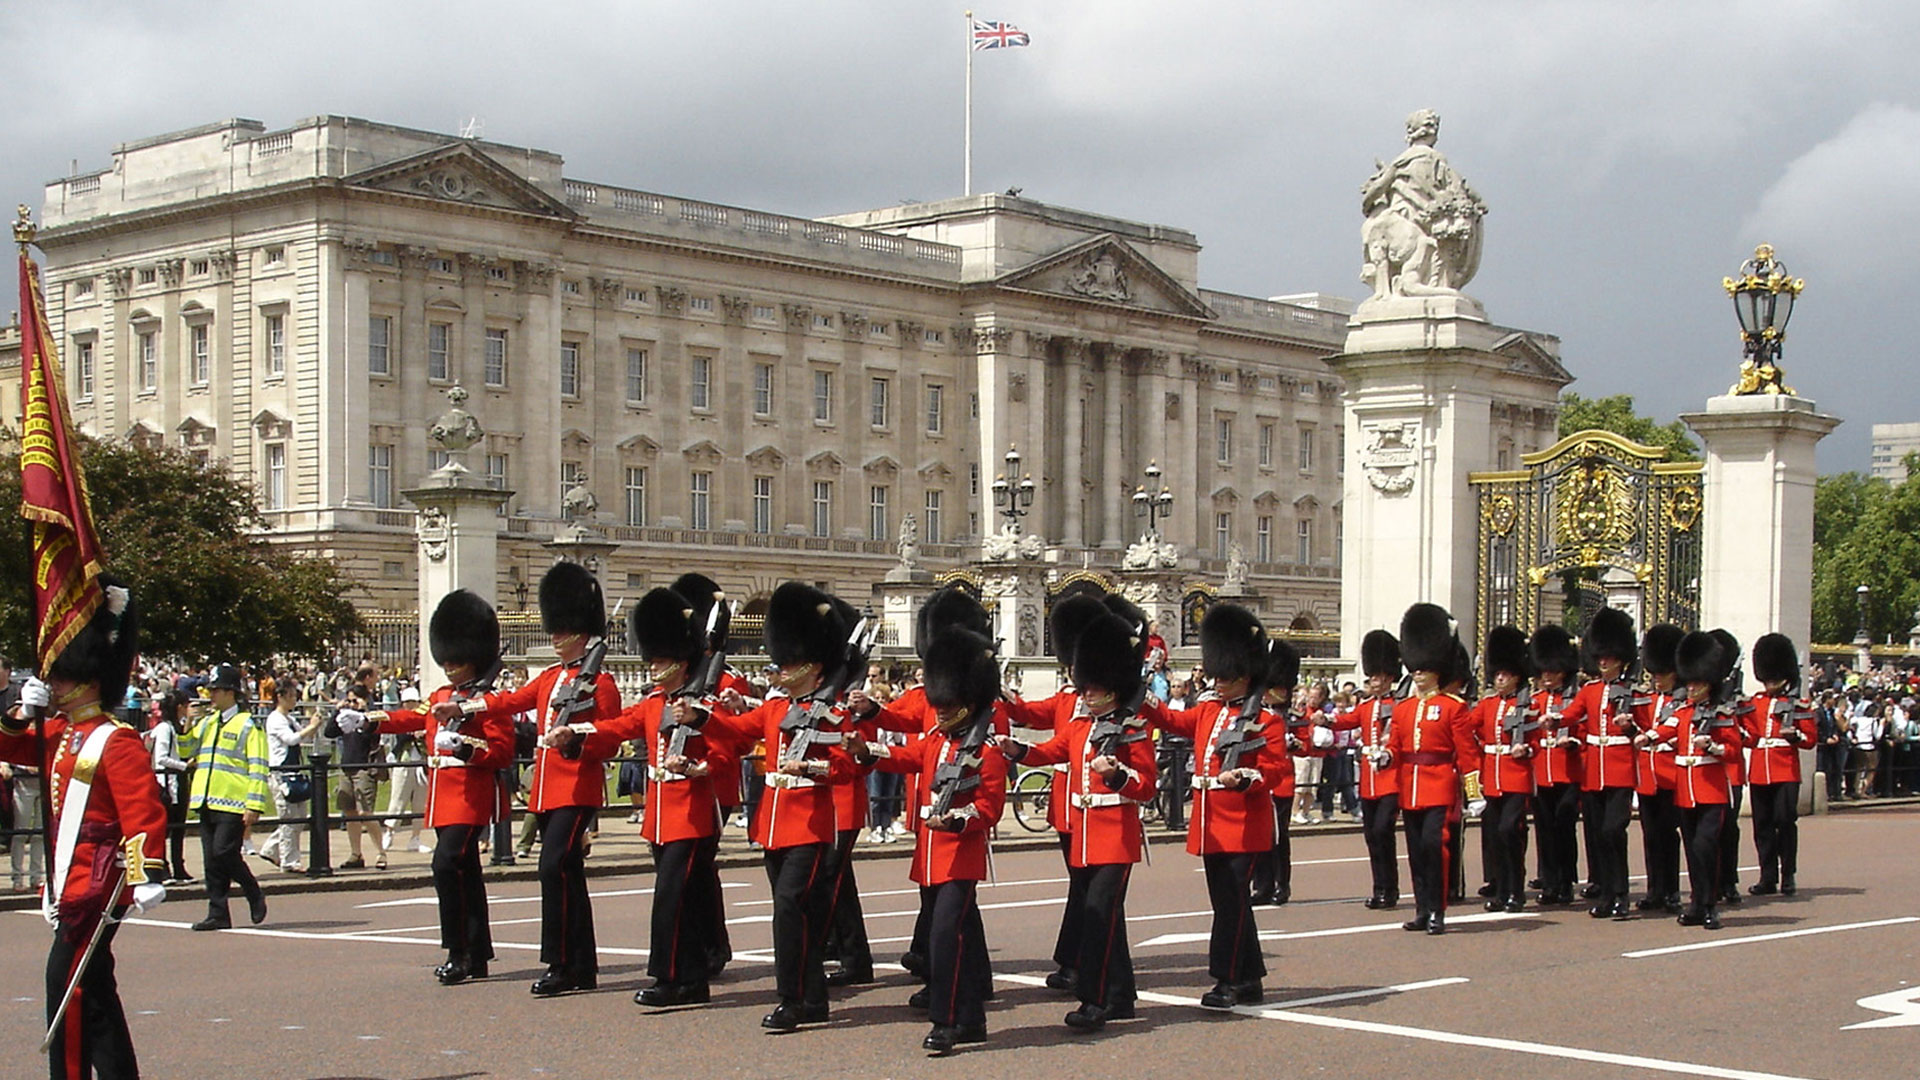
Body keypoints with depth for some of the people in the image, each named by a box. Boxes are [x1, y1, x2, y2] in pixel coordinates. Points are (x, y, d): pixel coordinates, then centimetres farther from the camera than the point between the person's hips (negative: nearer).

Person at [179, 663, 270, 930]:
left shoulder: (248, 725, -4)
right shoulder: (207, 722, 17)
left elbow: (258, 769, -8)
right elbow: (185, 751, 17)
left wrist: (254, 805, -15)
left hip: (232, 805, -7)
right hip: (208, 802, 7)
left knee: (224, 853, -13)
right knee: (211, 860, 5)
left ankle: (255, 895, 8)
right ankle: (218, 914, 10)